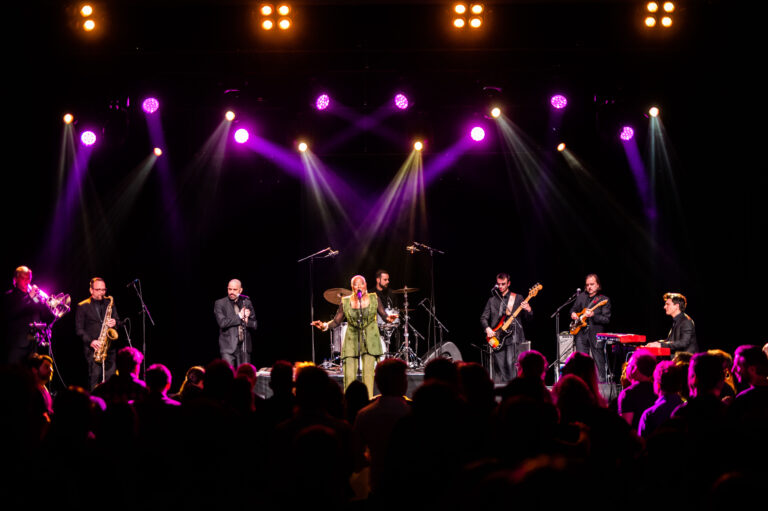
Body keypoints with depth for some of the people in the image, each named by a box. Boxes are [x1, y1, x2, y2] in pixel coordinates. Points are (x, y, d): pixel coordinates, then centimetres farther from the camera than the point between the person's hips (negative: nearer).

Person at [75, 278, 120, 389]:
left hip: (110, 346, 3)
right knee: (95, 375, -14)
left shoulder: (109, 303, 17)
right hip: (92, 347, -3)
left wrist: (114, 323, -6)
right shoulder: (82, 306, 4)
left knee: (110, 375, -5)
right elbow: (79, 329, 0)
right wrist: (91, 341, -14)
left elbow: (118, 320, 19)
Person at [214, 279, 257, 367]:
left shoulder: (247, 303, 11)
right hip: (228, 346, -3)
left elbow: (254, 325, 12)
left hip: (245, 346, 3)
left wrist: (246, 321, -10)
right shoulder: (220, 303, 2)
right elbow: (222, 323, -11)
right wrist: (239, 317, -9)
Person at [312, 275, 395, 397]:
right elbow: (336, 321, 5)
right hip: (352, 340, 0)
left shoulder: (374, 299, 1)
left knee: (368, 372, -9)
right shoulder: (345, 302, 1)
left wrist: (389, 319, -18)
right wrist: (324, 325, -14)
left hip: (369, 340, 0)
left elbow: (384, 315, 5)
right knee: (349, 375, -8)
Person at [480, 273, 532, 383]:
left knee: (511, 364, -16)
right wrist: (487, 328, -4)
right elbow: (483, 317, 14)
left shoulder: (517, 298, 7)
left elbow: (528, 317, 4)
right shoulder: (492, 300, 14)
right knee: (500, 366, 0)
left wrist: (528, 310, -19)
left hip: (513, 336, -3)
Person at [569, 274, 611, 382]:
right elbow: (573, 309, 26)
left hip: (596, 334, -4)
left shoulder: (604, 300, -2)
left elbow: (607, 319, -8)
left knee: (599, 362, -1)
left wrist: (593, 315, -22)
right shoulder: (581, 297, 13)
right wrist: (573, 314, 3)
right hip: (581, 333, 4)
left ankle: (602, 384, 5)